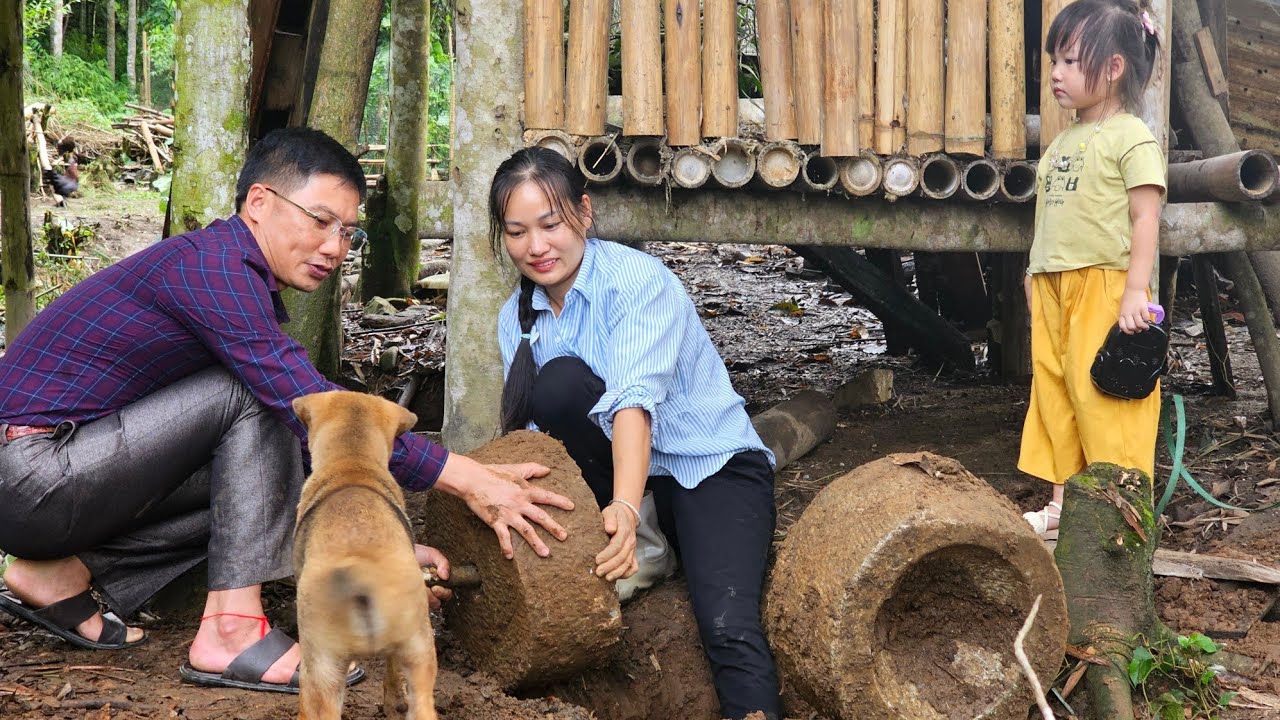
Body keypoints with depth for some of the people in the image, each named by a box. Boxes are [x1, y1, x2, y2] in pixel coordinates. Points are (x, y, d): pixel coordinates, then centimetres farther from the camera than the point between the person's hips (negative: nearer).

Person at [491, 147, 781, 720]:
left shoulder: (638, 280, -16)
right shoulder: (517, 318, 3)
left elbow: (634, 399, -31)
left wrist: (625, 508, -45)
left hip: (712, 468, -5)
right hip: (620, 473, 5)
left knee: (729, 628, -30)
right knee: (558, 382, -24)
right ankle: (647, 547, -12)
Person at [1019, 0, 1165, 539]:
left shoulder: (1130, 137, -8)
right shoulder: (1064, 141, 16)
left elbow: (1145, 216, -13)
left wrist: (1136, 292, -19)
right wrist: (1037, 273, 17)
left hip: (1106, 287, -8)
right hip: (1054, 288, 8)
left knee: (1102, 395, -7)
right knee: (1053, 393, 10)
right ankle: (1065, 499, 19)